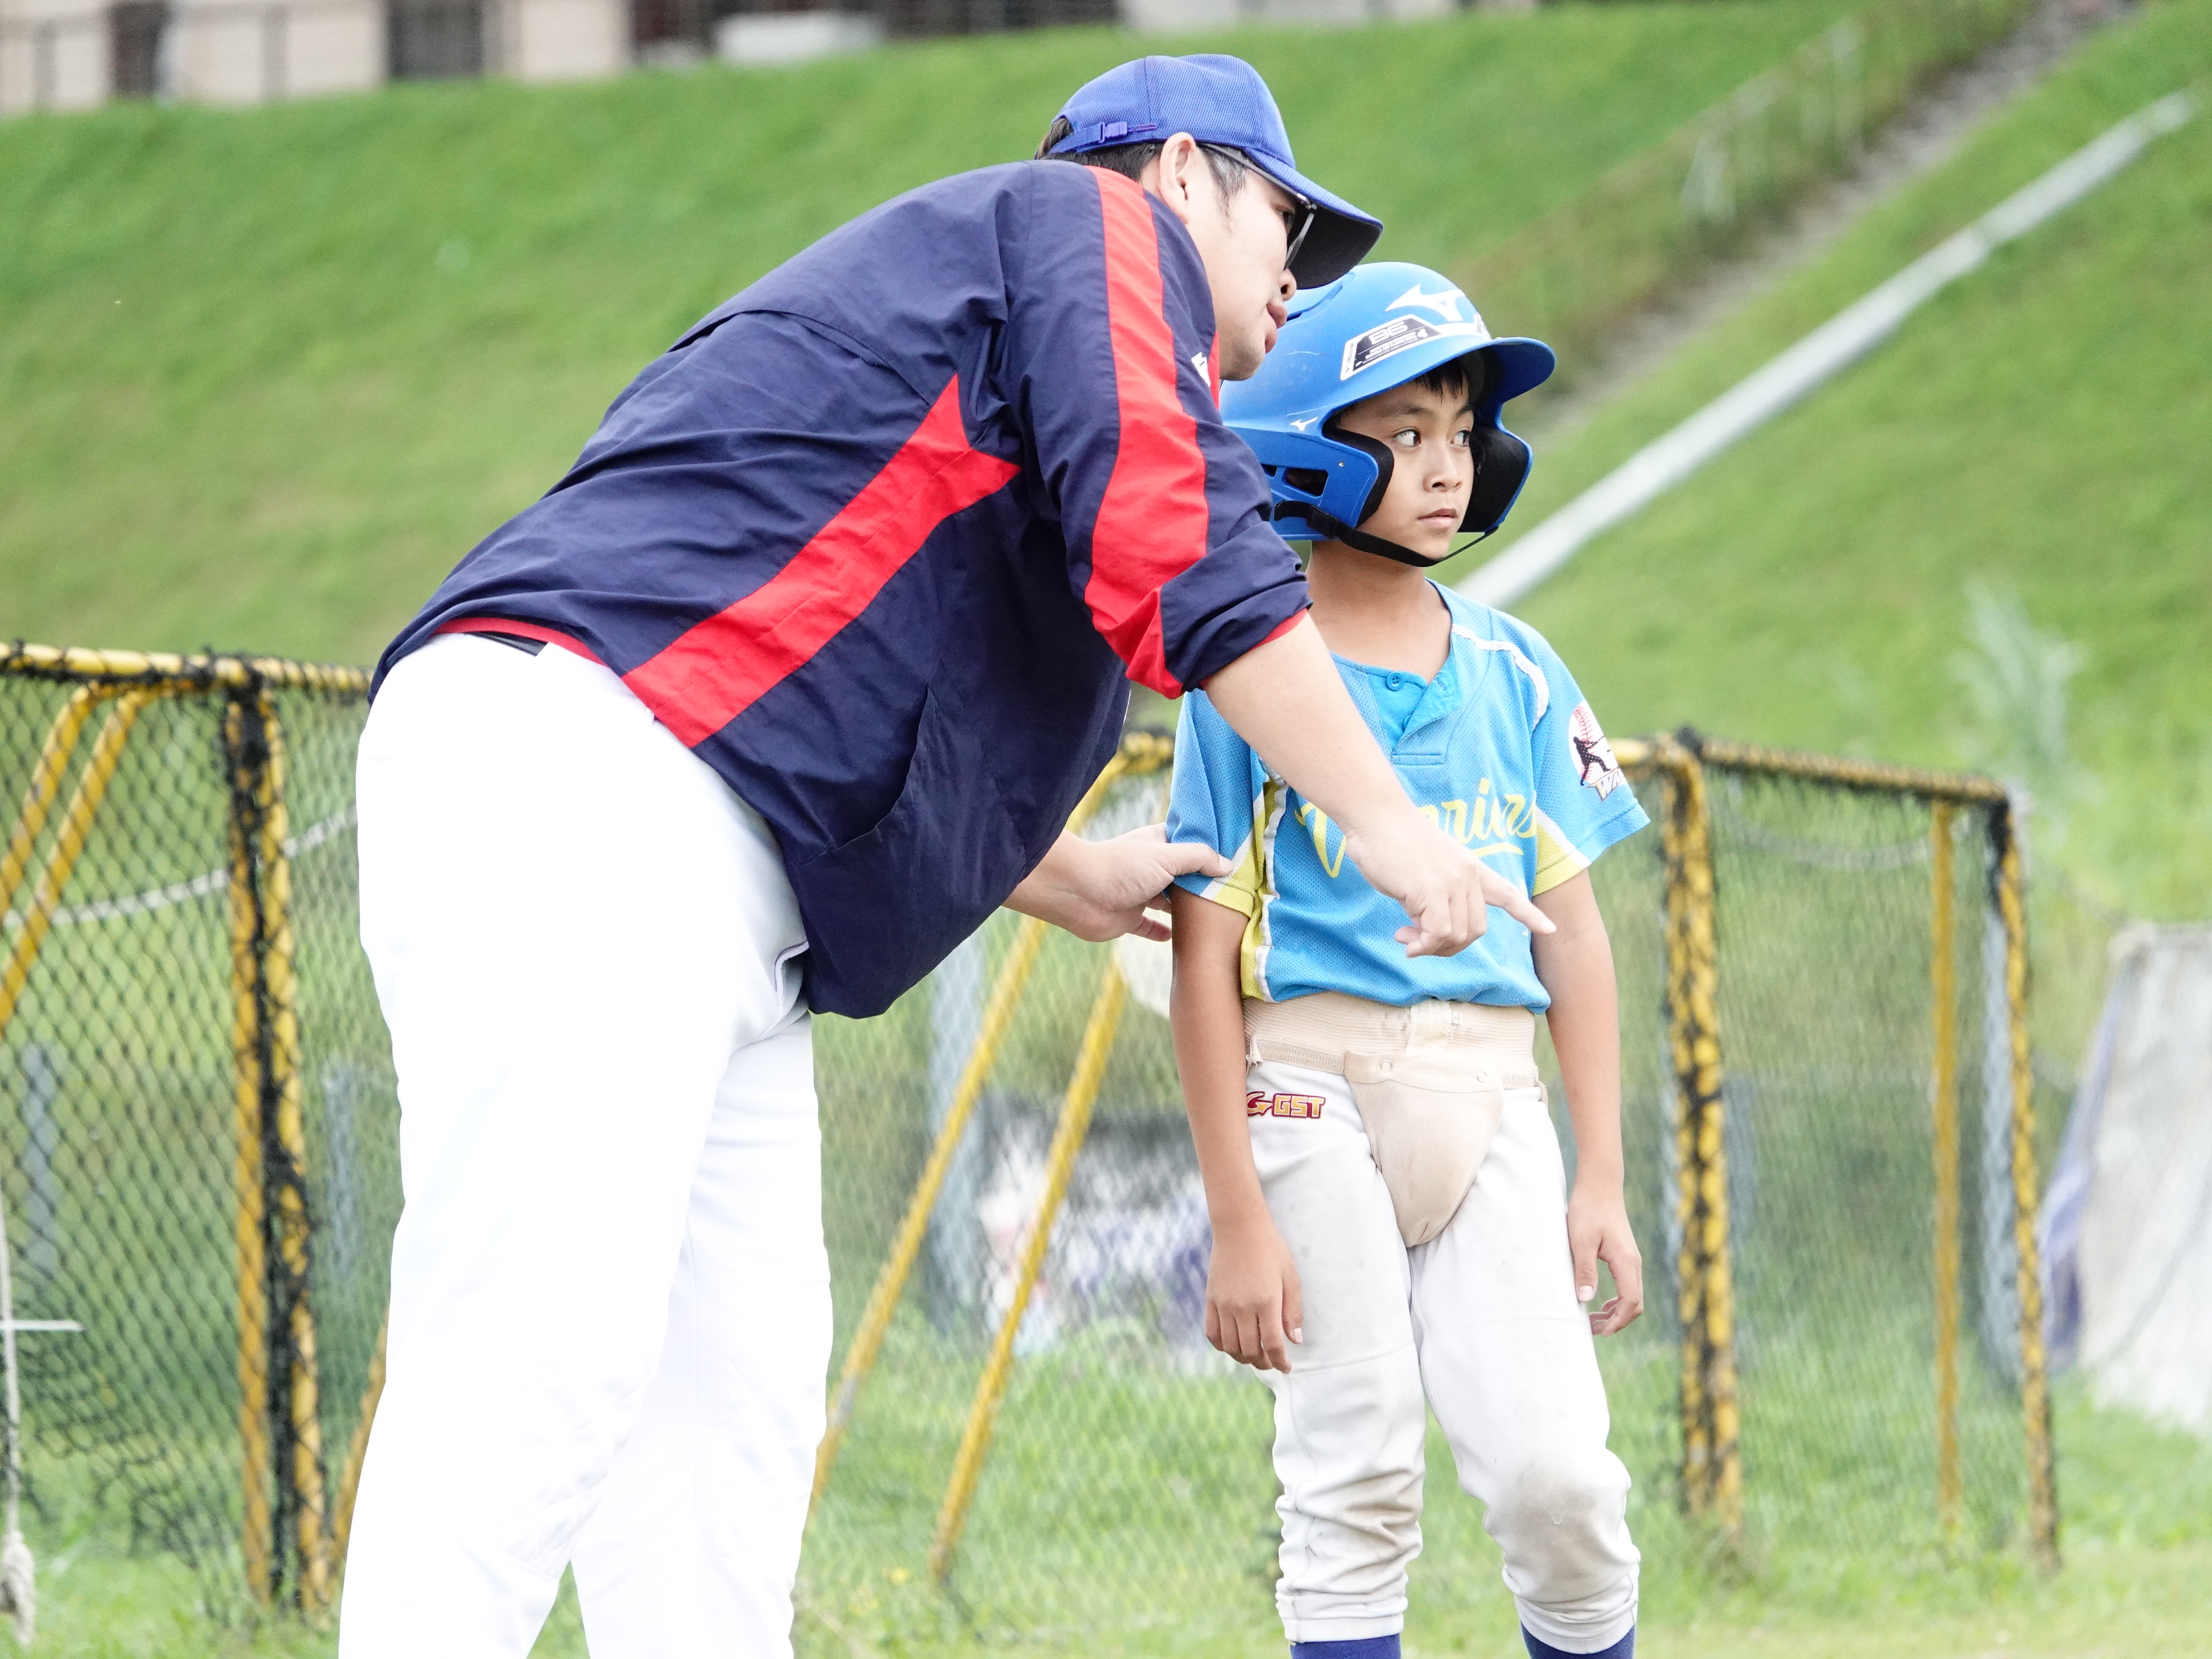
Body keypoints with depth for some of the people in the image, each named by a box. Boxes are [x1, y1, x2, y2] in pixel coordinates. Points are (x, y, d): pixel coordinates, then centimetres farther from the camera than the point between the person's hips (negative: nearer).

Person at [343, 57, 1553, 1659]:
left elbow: (862, 743, 37)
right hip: (572, 773, -11)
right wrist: (1383, 819, -2)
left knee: (734, 1386, 6)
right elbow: (1181, 555, -9)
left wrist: (1066, 877, 49)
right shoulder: (1100, 222, 8)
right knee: (541, 1369, -19)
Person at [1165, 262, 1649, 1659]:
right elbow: (1207, 958, -3)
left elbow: (1572, 932, 12)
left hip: (1491, 1100, 3)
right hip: (1315, 1088, -3)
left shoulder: (1517, 675, 11)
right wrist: (1238, 1218, -7)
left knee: (1557, 1471, -9)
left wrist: (1603, 1179, 7)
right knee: (1357, 1485, -3)